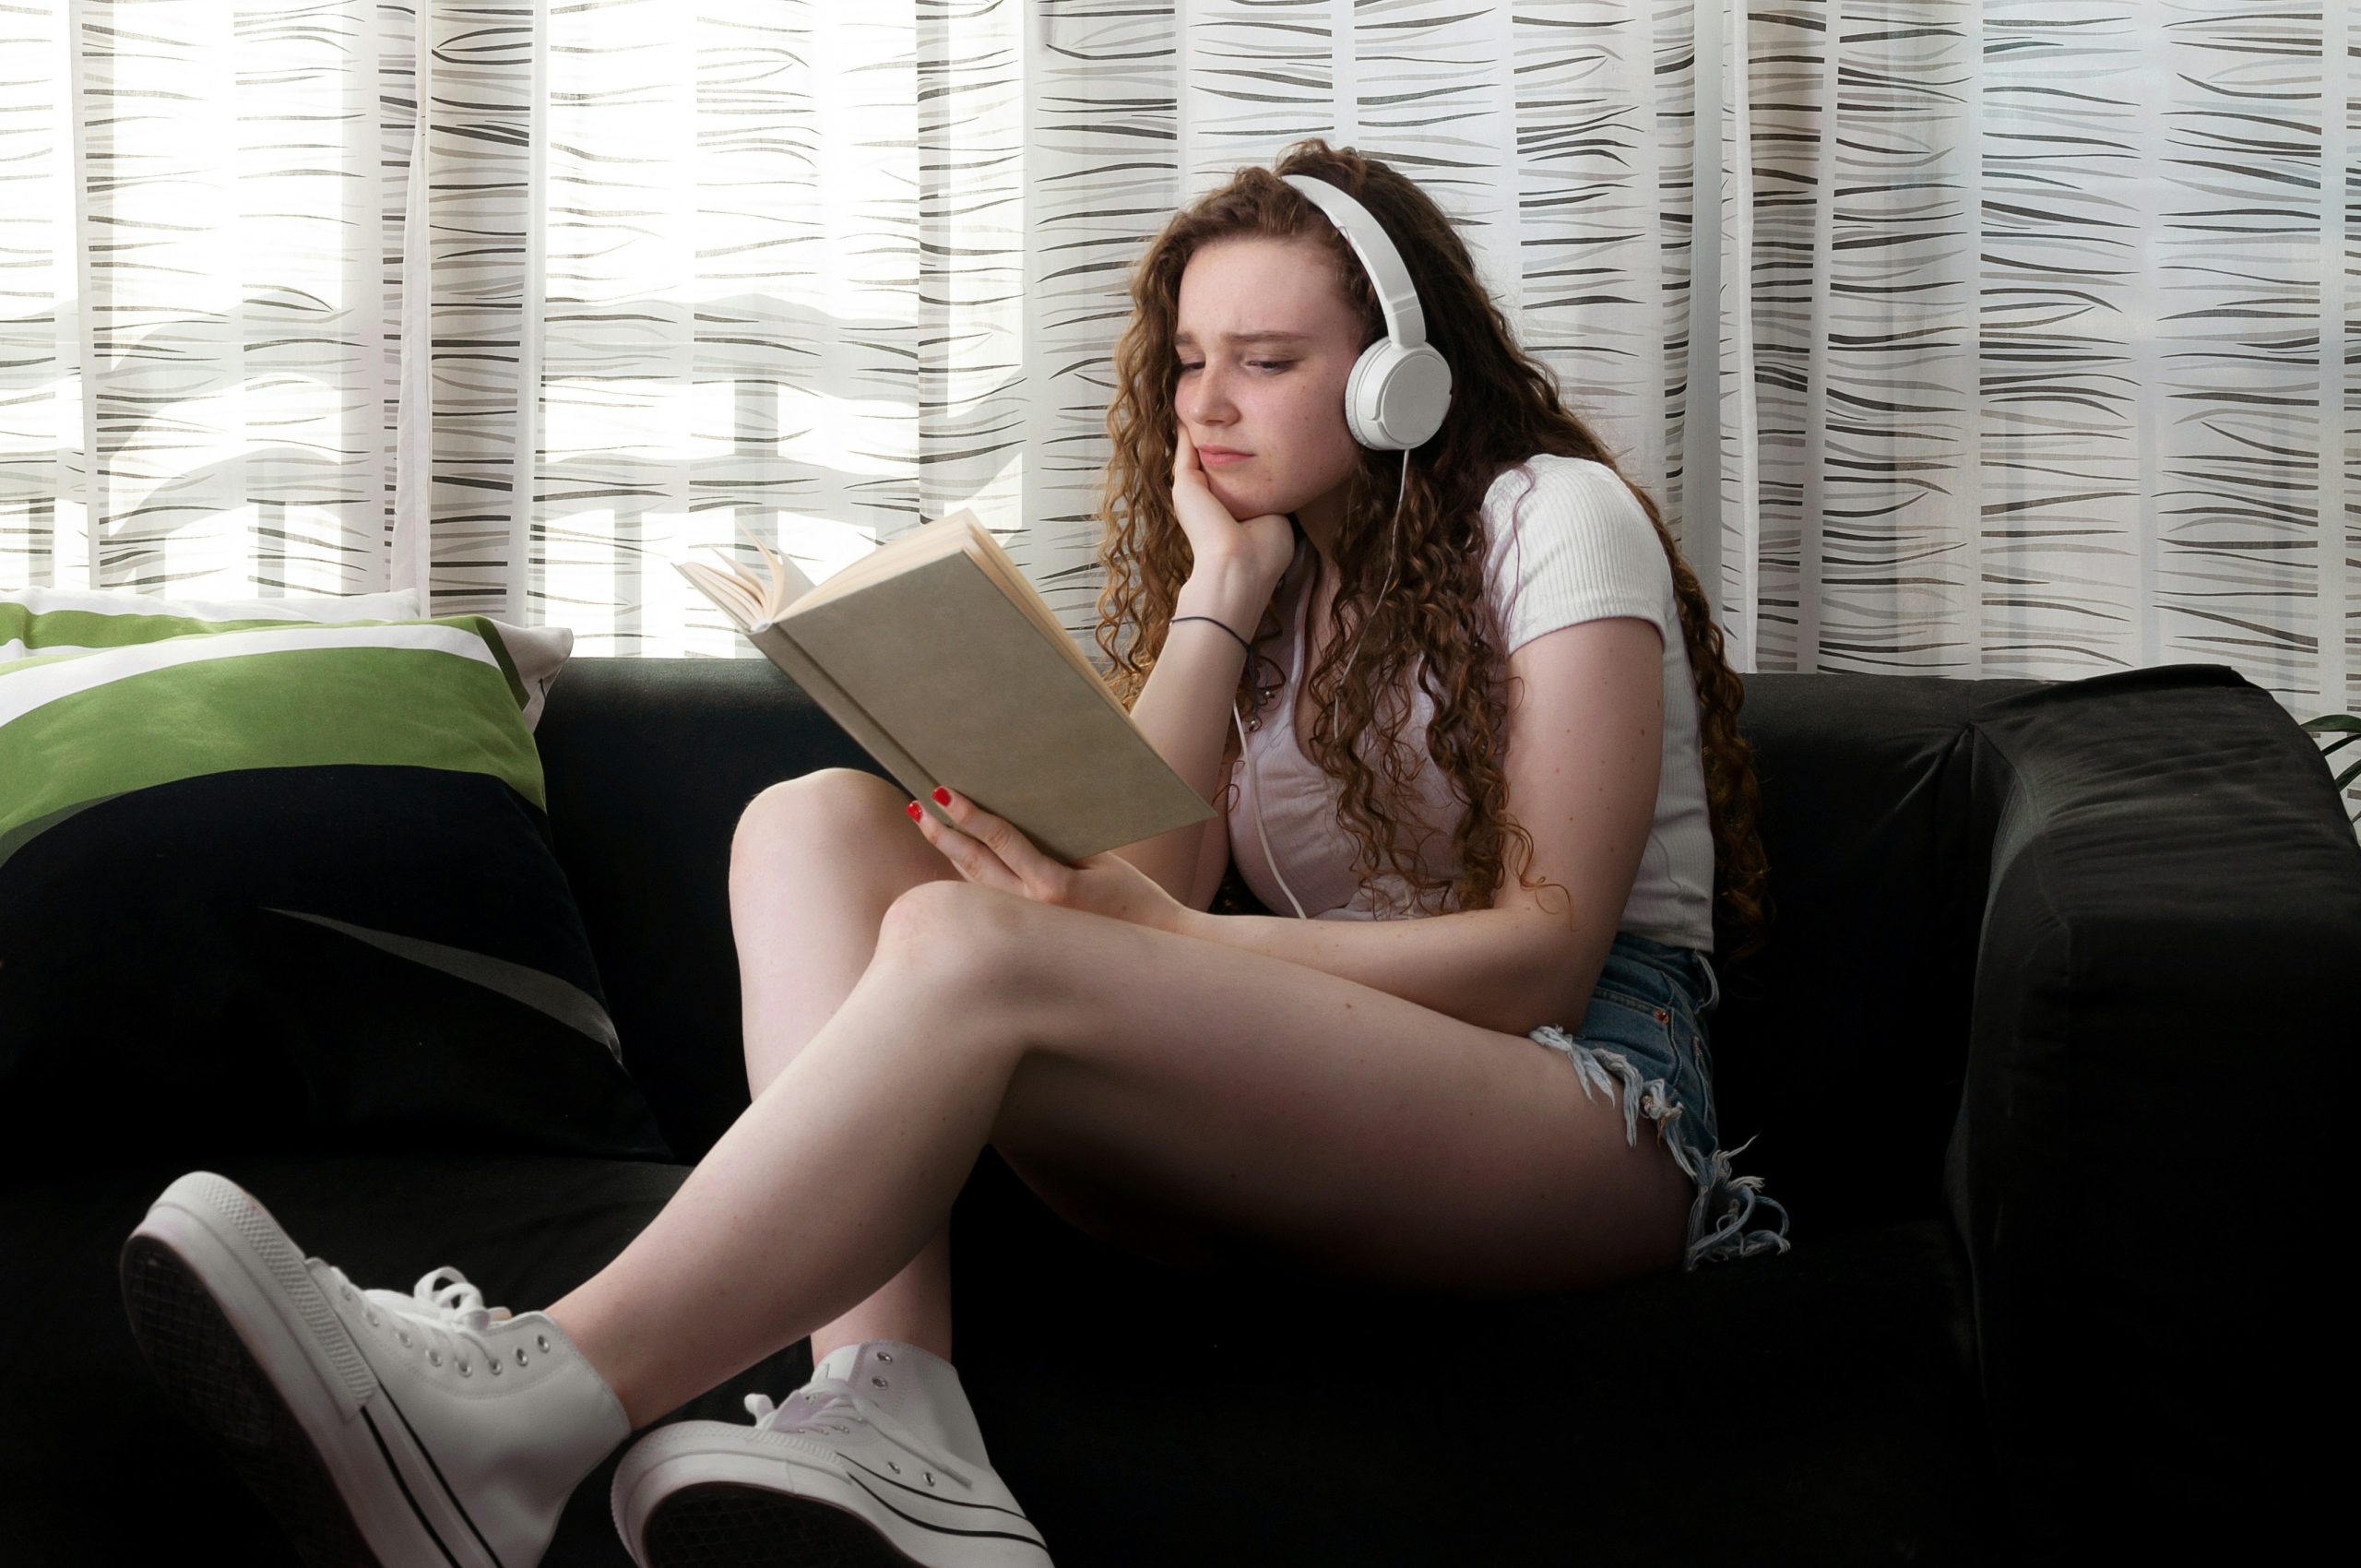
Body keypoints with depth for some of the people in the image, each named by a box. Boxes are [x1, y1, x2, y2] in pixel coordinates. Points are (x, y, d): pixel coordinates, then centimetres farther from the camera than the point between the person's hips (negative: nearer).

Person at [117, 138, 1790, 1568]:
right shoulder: (1268, 563, 21)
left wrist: (1163, 941, -20)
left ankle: (517, 1421, -39)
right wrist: (1220, 592, 0)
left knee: (971, 947, -32)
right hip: (1328, 1096, 6)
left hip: (1592, 1100, -6)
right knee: (819, 817, -13)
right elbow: (1147, 867, 5)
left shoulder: (1555, 517, 3)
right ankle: (888, 1414, -36)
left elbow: (1547, 943, -10)